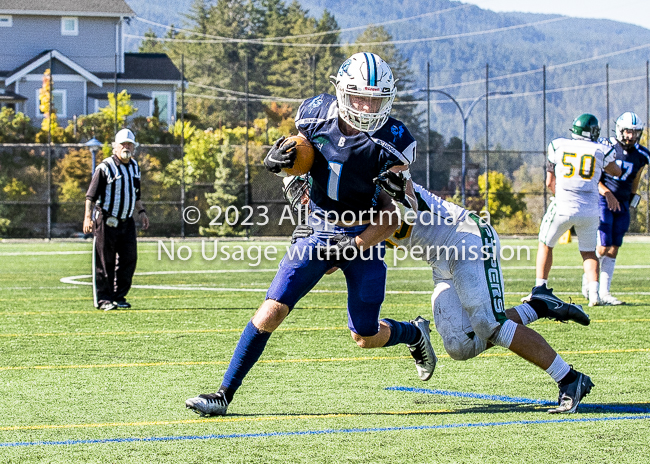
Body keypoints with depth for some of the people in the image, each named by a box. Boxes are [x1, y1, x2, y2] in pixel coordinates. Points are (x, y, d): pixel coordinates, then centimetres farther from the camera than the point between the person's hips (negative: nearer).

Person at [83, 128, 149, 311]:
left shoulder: (134, 167, 12)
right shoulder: (105, 167, -10)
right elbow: (91, 194, -12)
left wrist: (141, 211, 15)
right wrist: (88, 216, -20)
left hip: (126, 222, 6)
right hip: (106, 222, -6)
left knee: (128, 259, 4)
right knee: (104, 262, -2)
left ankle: (119, 297, 15)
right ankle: (103, 298, 6)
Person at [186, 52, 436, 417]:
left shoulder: (390, 143, -18)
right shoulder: (316, 114, -9)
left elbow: (395, 216, -12)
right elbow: (298, 155, 11)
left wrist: (351, 248, -16)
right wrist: (279, 160, -13)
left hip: (365, 237, -2)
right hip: (318, 231, 2)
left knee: (366, 337, 7)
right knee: (273, 310, -11)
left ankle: (413, 333, 41)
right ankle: (225, 393, -4)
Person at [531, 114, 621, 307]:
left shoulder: (558, 146, 3)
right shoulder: (601, 151, 1)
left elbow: (550, 182, 11)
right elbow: (617, 172, 22)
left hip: (563, 207, -1)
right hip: (589, 209, 1)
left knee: (545, 245, 19)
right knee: (588, 252, 17)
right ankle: (594, 293, -1)